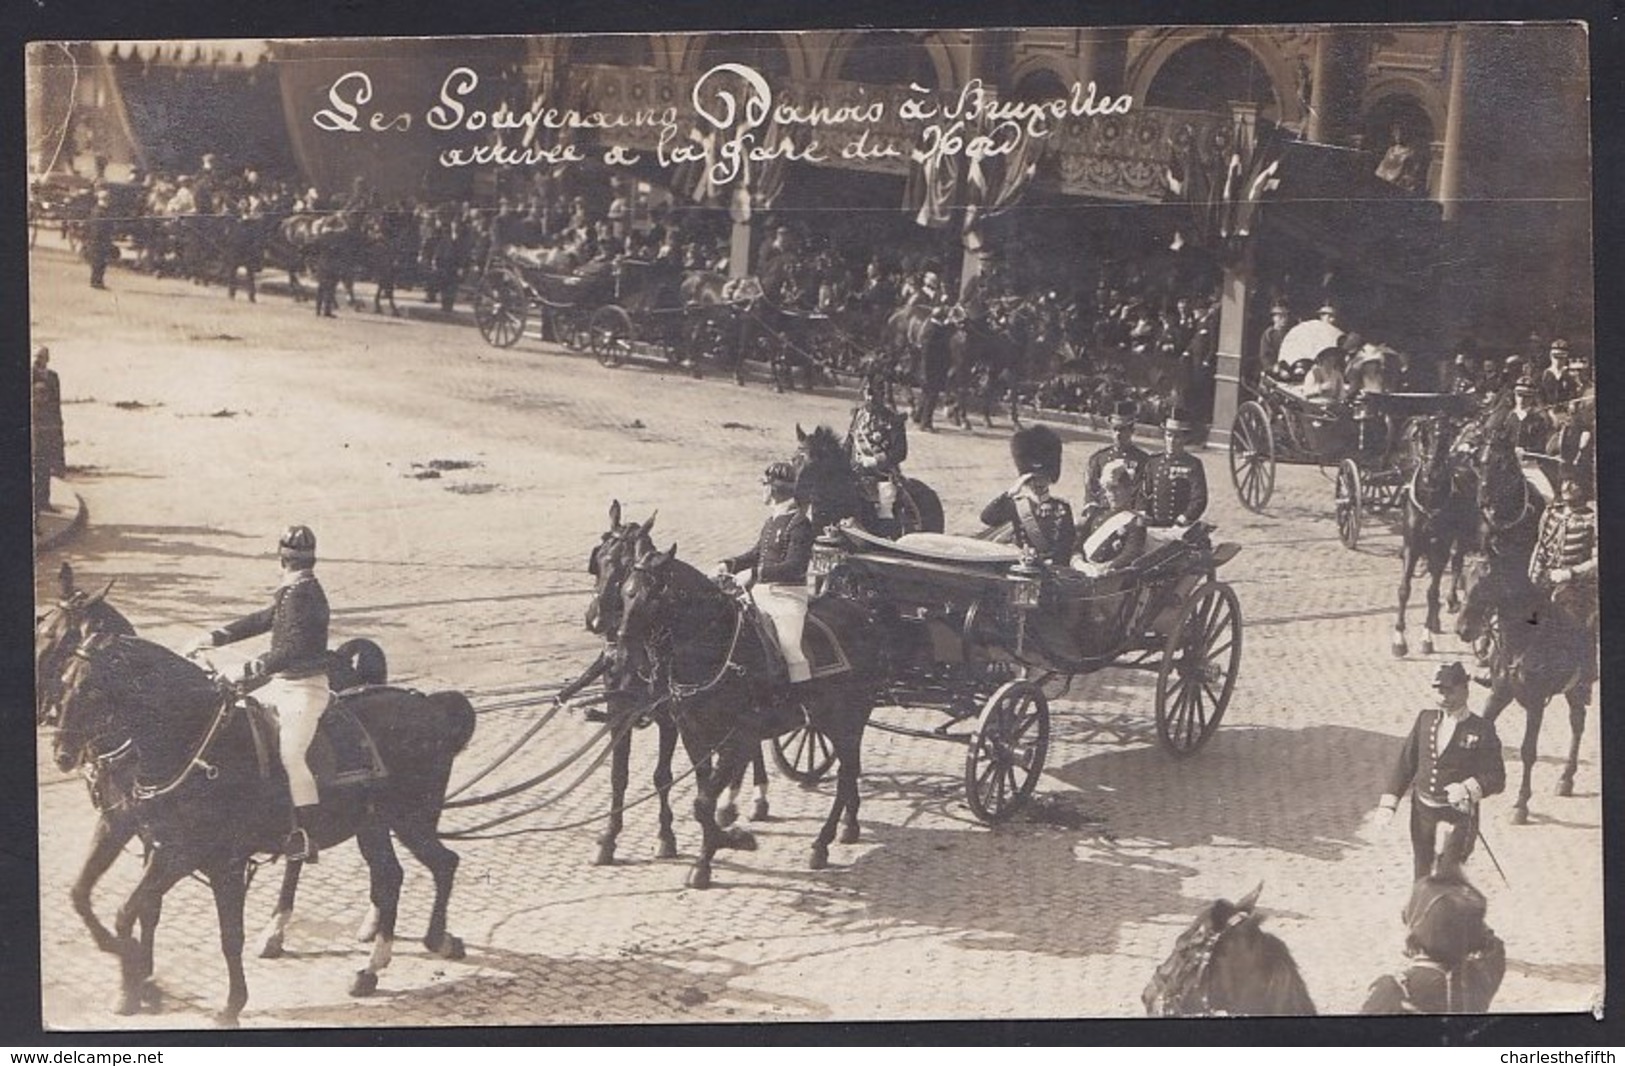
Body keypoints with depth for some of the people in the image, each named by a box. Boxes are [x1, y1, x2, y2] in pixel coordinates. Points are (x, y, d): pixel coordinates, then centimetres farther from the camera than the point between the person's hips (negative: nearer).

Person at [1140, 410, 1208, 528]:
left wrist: (1184, 519, -16)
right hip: (1153, 526, 3)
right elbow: (1143, 493, 14)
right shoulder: (1153, 462, 12)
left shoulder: (1193, 465, 1)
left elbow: (1199, 499, -5)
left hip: (1181, 527, -3)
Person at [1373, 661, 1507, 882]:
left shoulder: (1481, 730, -7)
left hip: (1458, 816, -5)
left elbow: (1496, 778, -7)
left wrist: (1468, 789, -26)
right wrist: (1388, 803, 3)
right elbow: (1405, 762, 10)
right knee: (1422, 876, 14)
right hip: (1422, 812, 5)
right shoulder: (1425, 719, 6)